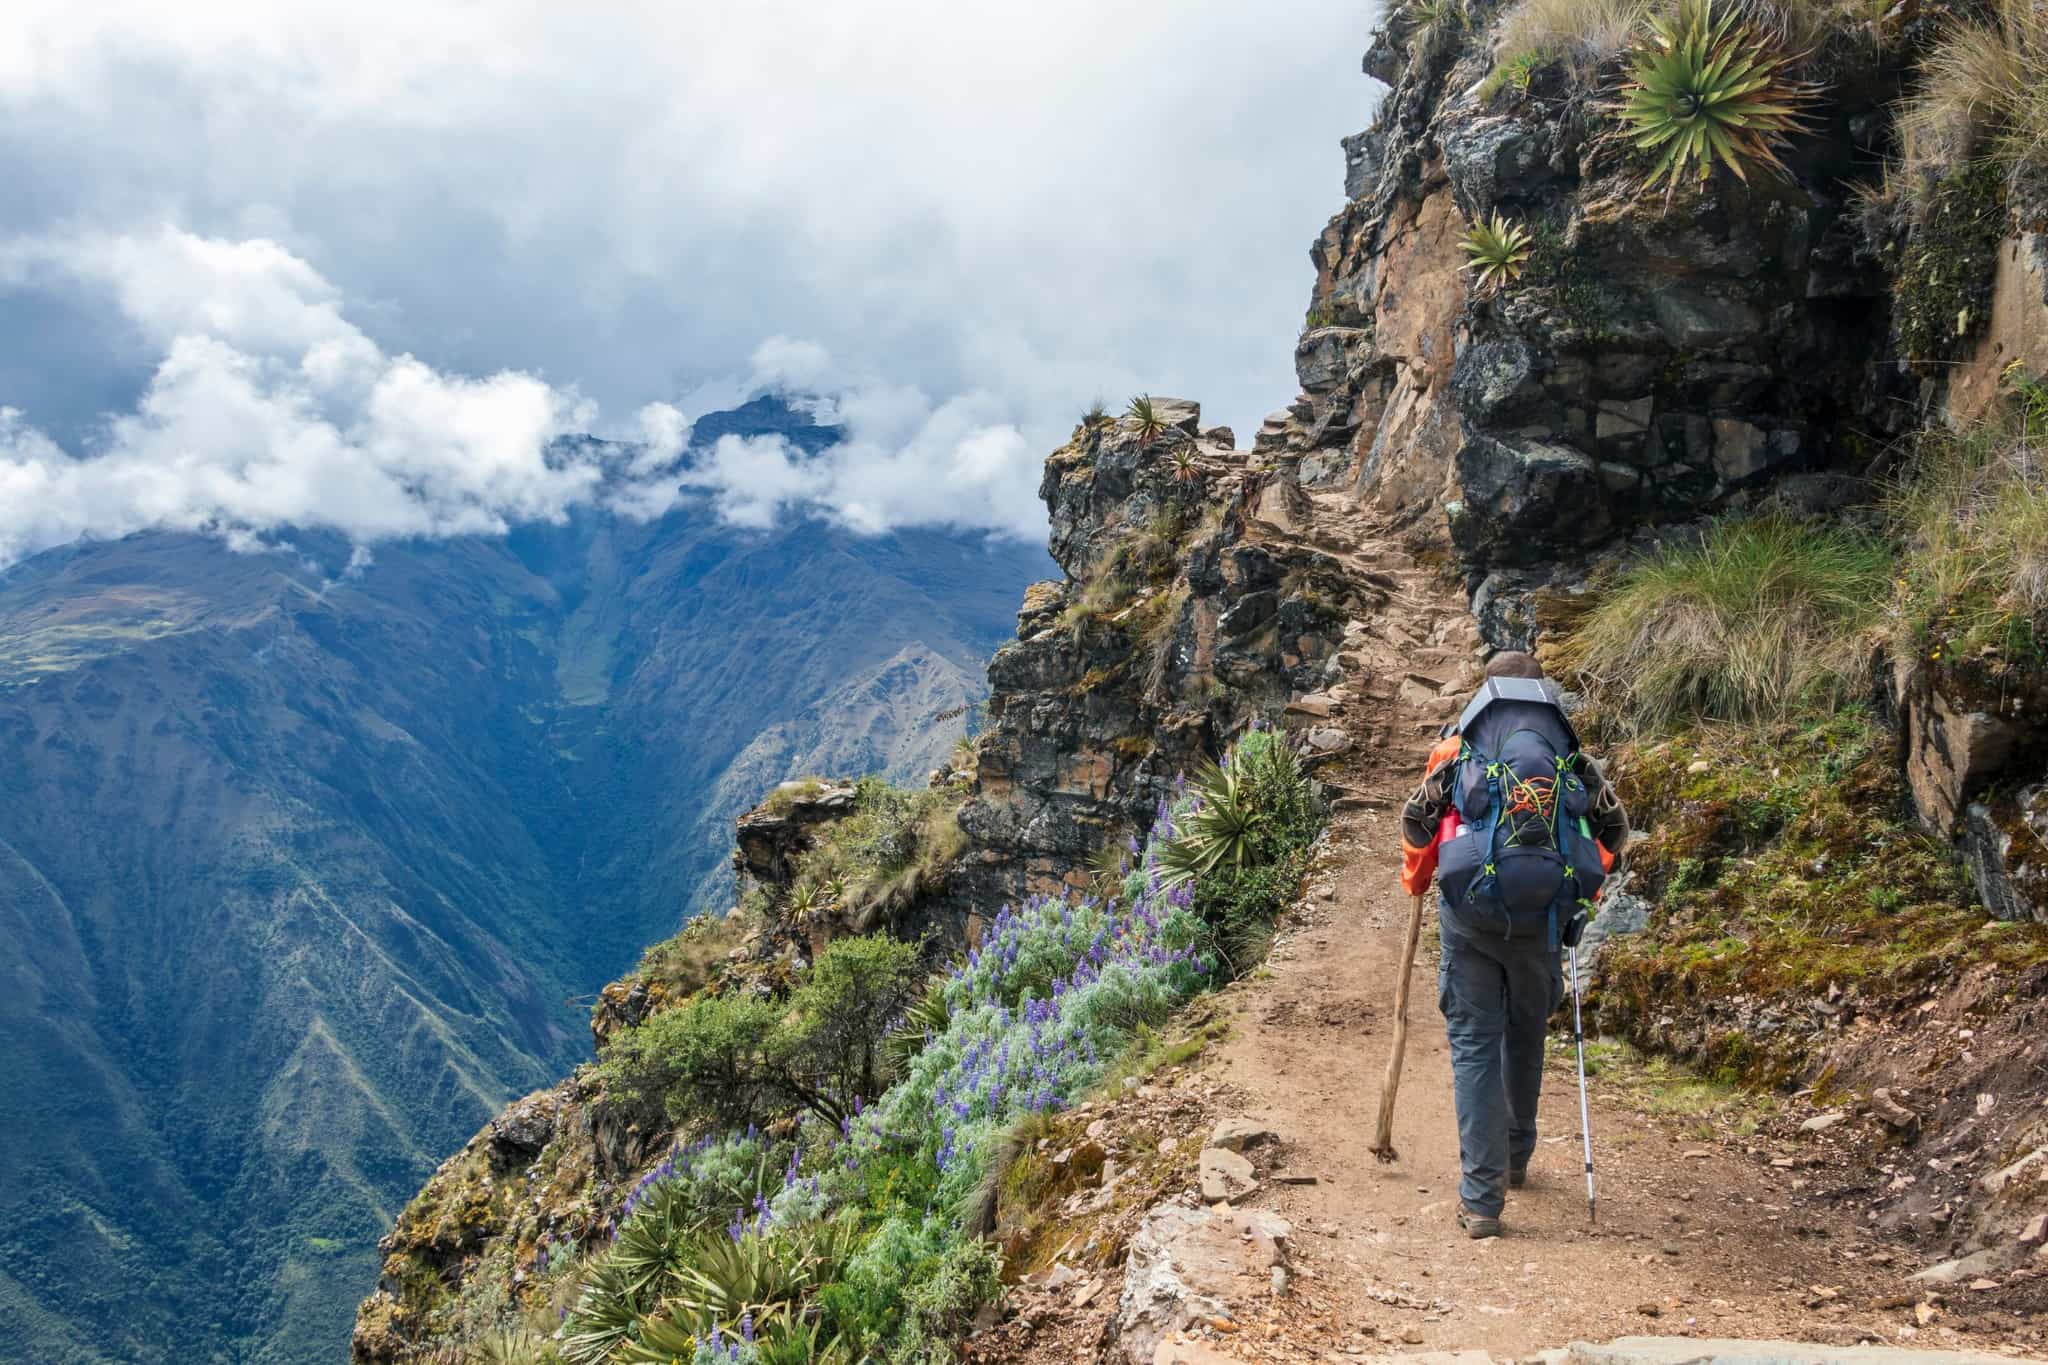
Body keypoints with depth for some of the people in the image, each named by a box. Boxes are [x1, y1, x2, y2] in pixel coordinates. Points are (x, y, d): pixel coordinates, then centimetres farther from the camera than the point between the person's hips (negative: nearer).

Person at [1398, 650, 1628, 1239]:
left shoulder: (1458, 749, 7)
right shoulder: (1572, 757, 12)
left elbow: (1418, 823, 7)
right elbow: (1613, 827, 12)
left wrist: (1415, 882, 25)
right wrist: (1584, 887, 25)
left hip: (1470, 910, -2)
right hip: (1543, 918, 2)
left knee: (1475, 1046, 3)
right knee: (1527, 1035, 23)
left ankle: (1482, 1197, -3)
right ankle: (1515, 1158, 41)